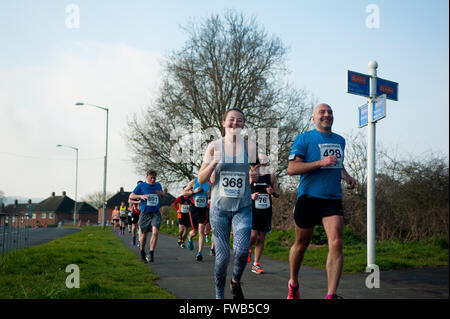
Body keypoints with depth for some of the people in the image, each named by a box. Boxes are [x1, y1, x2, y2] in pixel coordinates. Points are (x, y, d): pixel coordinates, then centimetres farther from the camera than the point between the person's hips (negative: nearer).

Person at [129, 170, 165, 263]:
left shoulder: (158, 185, 9)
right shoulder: (141, 186, -1)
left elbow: (163, 195, 26)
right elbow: (131, 196, 1)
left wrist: (161, 194, 1)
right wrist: (141, 196, -17)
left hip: (156, 213, 1)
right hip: (145, 213, -1)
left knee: (155, 232, -20)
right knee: (144, 235, 6)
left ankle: (151, 254, -16)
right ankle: (142, 253, 31)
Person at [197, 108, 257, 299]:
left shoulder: (250, 147, 2)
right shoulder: (214, 147, 0)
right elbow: (201, 180, -1)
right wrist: (213, 163, -18)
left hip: (242, 208, 0)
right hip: (219, 208, 0)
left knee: (242, 250, -18)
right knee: (222, 256, -2)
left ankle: (236, 281, 13)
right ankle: (219, 294, 21)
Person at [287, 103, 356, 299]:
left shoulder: (340, 140, 17)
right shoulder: (304, 139, -2)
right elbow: (291, 168, -11)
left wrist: (346, 176, 13)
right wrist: (321, 162, -19)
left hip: (333, 199, 4)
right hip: (308, 198, -3)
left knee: (336, 243, -15)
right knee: (301, 244, 10)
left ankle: (331, 295, -16)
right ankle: (293, 284, 34)